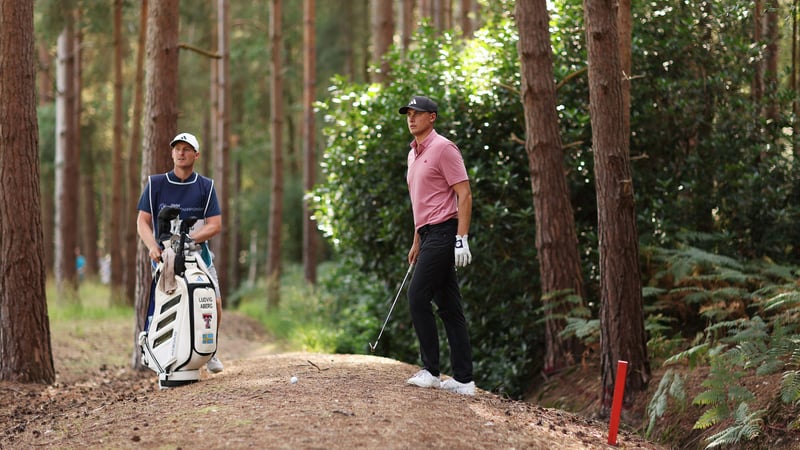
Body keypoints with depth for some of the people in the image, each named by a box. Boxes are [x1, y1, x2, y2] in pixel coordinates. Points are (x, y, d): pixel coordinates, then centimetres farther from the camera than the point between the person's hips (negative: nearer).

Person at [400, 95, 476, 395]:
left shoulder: (443, 148, -9)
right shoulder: (413, 154, 19)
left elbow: (464, 195, -14)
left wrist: (461, 239, -20)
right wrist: (416, 242, 23)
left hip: (443, 233, -9)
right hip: (428, 236, 9)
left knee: (418, 297, -12)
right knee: (449, 307, 6)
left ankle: (430, 370, -7)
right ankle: (463, 379, 5)